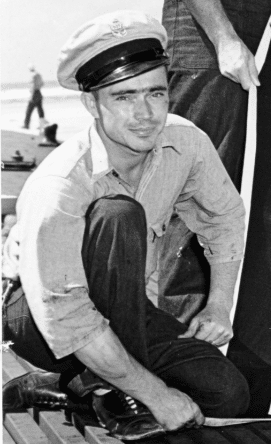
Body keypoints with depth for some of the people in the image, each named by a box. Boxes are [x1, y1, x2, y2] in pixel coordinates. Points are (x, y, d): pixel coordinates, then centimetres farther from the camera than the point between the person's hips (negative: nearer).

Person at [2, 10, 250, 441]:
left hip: (121, 310, 6)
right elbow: (66, 321, -34)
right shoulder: (58, 190, -32)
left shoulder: (185, 142, -15)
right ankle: (117, 394, -21)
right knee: (119, 215, -34)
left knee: (229, 395, -13)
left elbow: (224, 215, 6)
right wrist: (157, 393, -31)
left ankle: (59, 387, 1)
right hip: (36, 314, -6)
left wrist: (219, 307, 1)